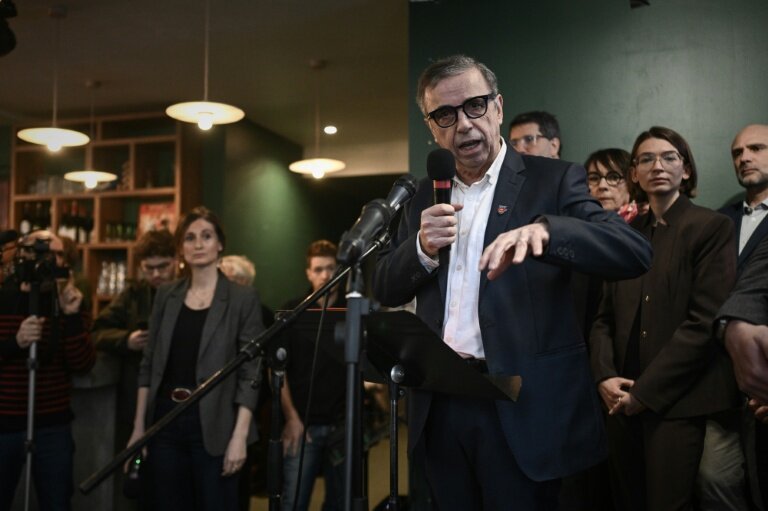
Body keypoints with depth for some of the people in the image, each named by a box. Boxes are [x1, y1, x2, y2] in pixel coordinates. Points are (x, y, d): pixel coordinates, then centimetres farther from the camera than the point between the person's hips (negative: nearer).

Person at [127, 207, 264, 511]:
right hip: (165, 420, 4)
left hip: (213, 424, -4)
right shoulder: (166, 296, 8)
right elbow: (149, 366, 10)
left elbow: (251, 373, -7)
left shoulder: (243, 298, -4)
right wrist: (139, 426, 6)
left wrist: (239, 435, -14)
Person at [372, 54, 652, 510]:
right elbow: (385, 290, 8)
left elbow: (636, 253, -15)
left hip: (522, 408, -4)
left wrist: (544, 229, -33)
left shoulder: (554, 180, -3)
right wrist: (422, 247, -13)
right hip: (440, 405, 4)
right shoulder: (426, 194, 10)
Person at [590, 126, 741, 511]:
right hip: (623, 402, 5)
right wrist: (606, 377, -6)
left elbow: (704, 322, -11)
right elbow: (605, 317, 11)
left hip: (678, 403, -4)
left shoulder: (711, 227, -3)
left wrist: (646, 392, -13)